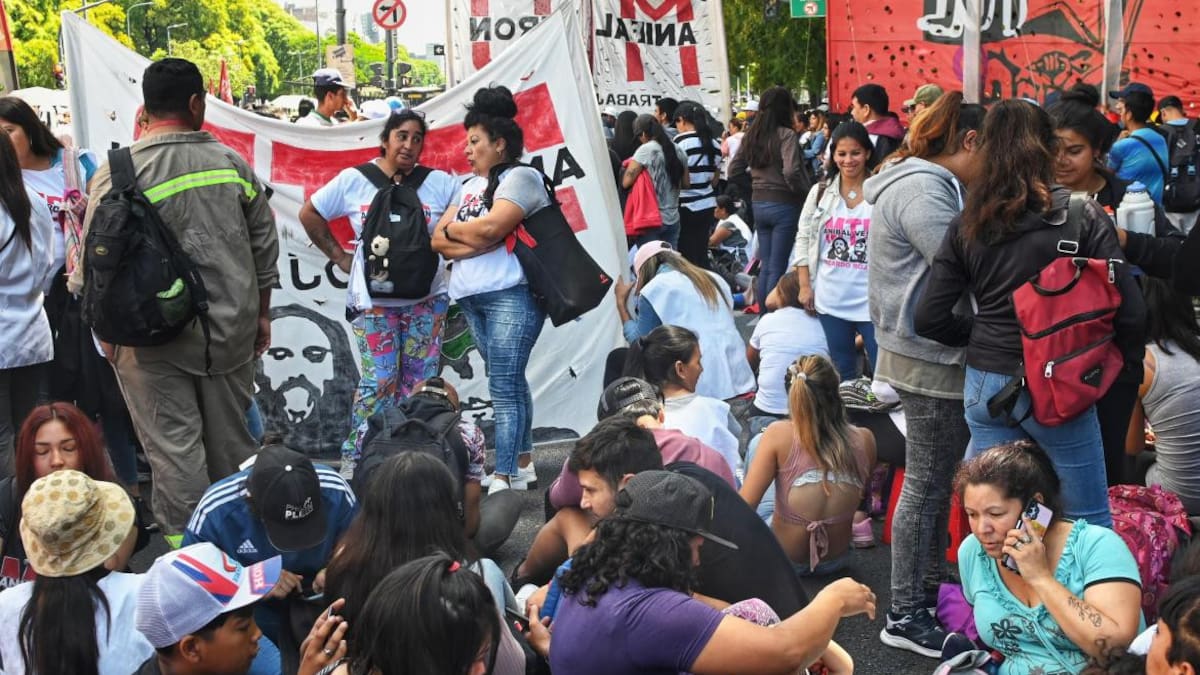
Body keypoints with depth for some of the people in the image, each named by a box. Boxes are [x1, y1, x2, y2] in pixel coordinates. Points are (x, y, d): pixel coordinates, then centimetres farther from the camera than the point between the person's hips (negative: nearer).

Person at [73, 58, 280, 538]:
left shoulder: (118, 173, -11)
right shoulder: (232, 162, 0)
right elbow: (264, 245, 6)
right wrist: (261, 314, 18)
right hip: (232, 330, 4)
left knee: (174, 447, 3)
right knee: (232, 441, 15)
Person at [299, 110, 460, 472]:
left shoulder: (440, 183, -1)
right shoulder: (353, 180, -1)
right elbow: (309, 214, 9)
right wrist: (339, 256, 5)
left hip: (427, 300, 2)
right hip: (374, 301, -1)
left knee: (421, 383, 5)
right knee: (378, 381, -5)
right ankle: (354, 457, 6)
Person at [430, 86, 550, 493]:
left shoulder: (520, 178, -4)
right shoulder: (471, 186, 20)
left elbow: (488, 228, -18)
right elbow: (438, 241, 9)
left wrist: (453, 228, 0)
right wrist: (477, 242, -9)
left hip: (511, 295, -8)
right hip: (472, 298, 8)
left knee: (504, 387, -9)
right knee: (509, 383, 13)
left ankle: (505, 478, -7)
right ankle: (524, 464, 20)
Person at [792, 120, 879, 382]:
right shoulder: (820, 193, 5)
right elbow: (803, 239, 8)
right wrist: (804, 286, 2)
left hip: (873, 301, -3)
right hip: (831, 300, 3)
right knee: (843, 373, 16)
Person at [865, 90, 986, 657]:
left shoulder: (927, 184, 16)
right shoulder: (922, 190, -19)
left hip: (927, 354, 10)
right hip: (930, 359, -10)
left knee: (936, 481, 19)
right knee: (926, 486, -1)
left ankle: (931, 583, 32)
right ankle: (906, 615, 10)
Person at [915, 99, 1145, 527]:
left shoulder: (967, 226, 1)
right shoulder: (1083, 218, -9)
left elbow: (930, 319, 0)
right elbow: (1129, 312, -11)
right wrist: (1119, 362, 7)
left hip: (984, 384, 4)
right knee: (1089, 523, 9)